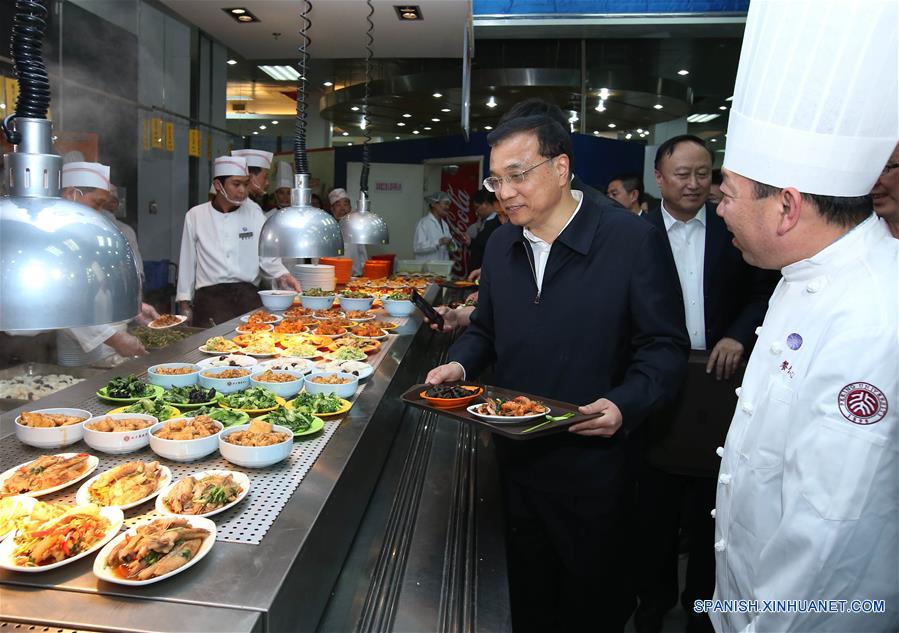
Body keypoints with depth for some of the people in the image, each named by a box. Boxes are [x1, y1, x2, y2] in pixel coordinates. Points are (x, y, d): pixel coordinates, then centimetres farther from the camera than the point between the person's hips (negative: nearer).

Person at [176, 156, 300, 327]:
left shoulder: (253, 212, 7)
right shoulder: (195, 215, 6)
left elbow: (267, 255, 6)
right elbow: (187, 262, 10)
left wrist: (281, 275, -13)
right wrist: (184, 302, 9)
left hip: (248, 295, 1)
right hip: (210, 298, -1)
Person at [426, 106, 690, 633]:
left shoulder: (633, 239, -15)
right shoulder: (501, 244, 3)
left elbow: (665, 348, -12)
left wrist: (625, 404, -27)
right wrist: (460, 363, -6)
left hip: (595, 462, -4)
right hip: (518, 457, 5)